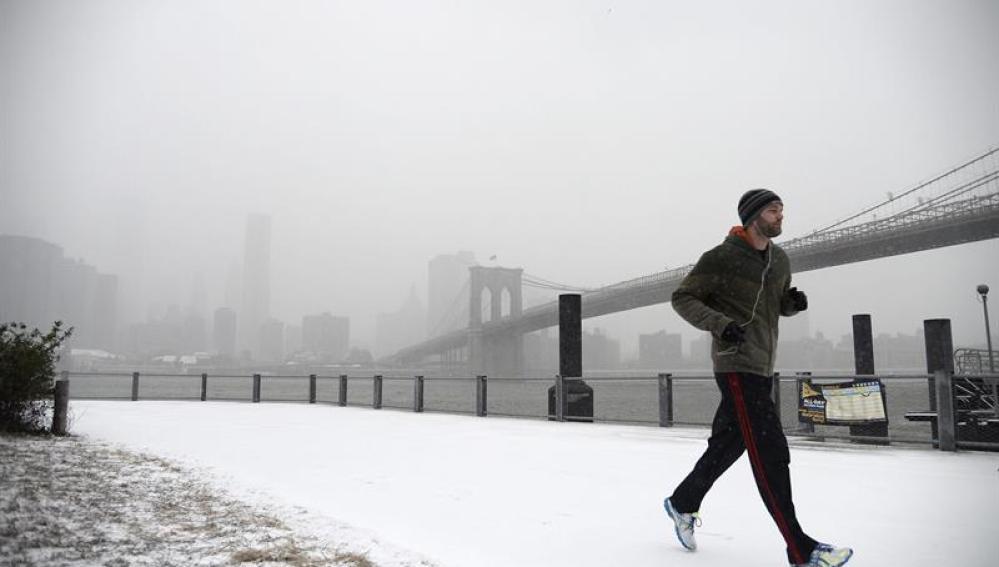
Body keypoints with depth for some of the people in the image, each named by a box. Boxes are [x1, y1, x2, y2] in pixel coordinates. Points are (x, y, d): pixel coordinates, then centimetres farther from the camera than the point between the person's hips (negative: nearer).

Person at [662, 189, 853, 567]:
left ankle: (682, 503, 35)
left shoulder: (780, 260, 12)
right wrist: (719, 323, -22)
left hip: (763, 369, 8)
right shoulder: (721, 258, -10)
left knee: (727, 446, 16)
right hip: (737, 367, -8)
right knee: (770, 452, -11)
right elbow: (682, 298, -7)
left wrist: (793, 302, 0)